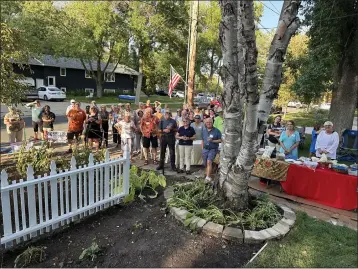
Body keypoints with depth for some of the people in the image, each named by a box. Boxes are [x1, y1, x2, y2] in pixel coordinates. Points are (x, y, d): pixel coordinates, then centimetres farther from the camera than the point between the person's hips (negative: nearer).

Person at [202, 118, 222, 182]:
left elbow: (220, 140, -4)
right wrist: (202, 149, 13)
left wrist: (212, 141, -18)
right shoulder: (204, 130, 11)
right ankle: (208, 173, 32)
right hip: (205, 149, 5)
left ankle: (208, 177, -21)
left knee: (209, 162, -21)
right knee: (205, 164, 8)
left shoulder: (216, 131, -4)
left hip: (213, 149, -5)